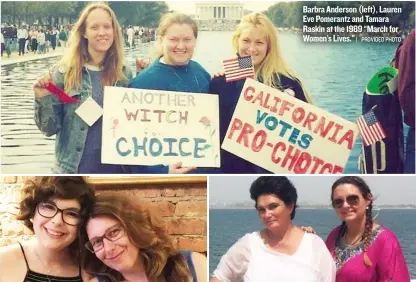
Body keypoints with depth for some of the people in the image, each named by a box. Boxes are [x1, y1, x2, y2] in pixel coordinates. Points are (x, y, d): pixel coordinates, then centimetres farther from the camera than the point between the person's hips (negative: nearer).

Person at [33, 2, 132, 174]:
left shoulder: (125, 75, 3)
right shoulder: (66, 72, -4)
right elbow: (50, 128, -1)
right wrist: (43, 99, -18)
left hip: (115, 167, 2)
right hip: (73, 168, -2)